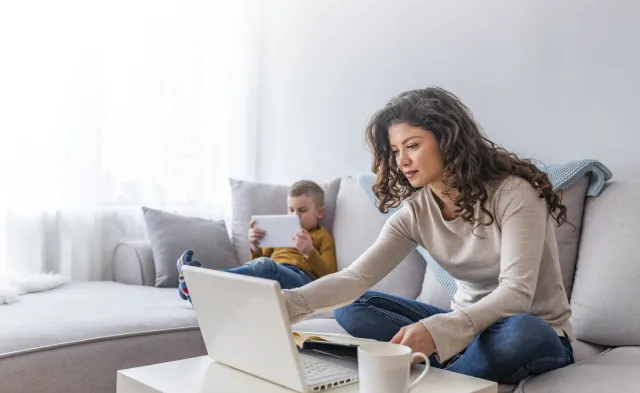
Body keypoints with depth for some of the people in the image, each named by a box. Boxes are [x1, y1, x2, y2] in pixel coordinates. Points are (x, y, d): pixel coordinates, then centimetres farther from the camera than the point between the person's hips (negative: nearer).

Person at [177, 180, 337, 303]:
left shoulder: (323, 236, 21)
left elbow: (329, 275, 6)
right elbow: (260, 259, 28)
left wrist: (309, 252, -11)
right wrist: (255, 247, 7)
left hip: (299, 277, -5)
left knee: (263, 266, -37)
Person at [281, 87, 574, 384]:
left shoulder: (513, 193, -21)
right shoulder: (415, 212, -6)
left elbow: (516, 292, -30)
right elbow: (356, 276, -16)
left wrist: (437, 329, -46)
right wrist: (289, 303, -34)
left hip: (537, 334, -4)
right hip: (468, 325, 5)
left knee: (518, 332, -41)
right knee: (353, 307, -9)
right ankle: (458, 366, -18)